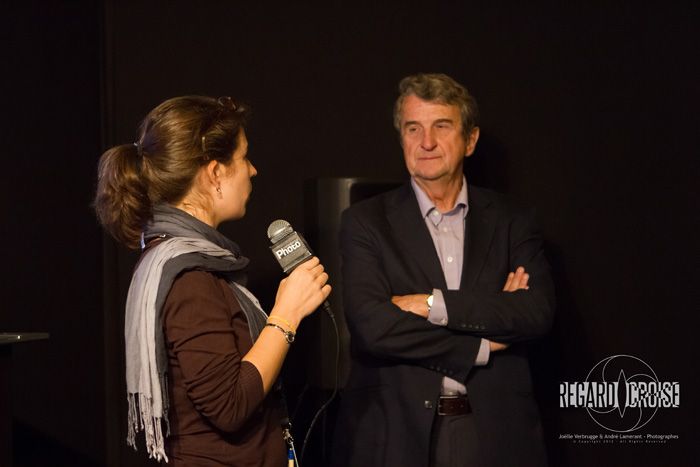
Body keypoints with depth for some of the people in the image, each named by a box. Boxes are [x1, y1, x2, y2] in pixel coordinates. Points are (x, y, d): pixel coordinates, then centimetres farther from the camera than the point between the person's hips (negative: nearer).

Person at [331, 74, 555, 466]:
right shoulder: (365, 222, 2)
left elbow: (539, 312, -8)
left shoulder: (512, 223, 7)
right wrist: (482, 345, -10)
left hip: (494, 434, 1)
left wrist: (434, 304, -15)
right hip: (395, 434, -1)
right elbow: (371, 326, -12)